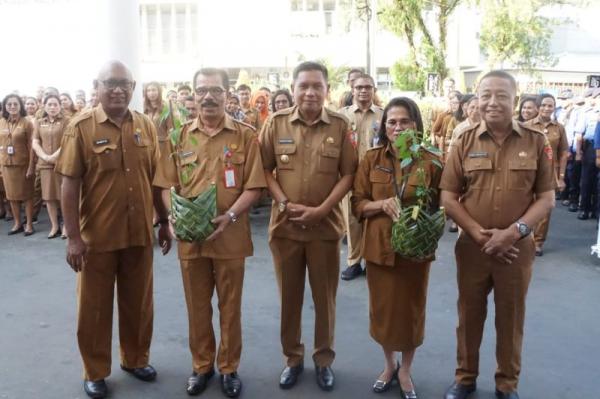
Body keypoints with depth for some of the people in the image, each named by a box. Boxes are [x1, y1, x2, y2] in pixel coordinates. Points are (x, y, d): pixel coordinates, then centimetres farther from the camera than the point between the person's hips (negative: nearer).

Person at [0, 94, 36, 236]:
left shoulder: (26, 122, -7)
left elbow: (31, 146, -9)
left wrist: (31, 166, -14)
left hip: (24, 164, -4)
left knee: (27, 194, 5)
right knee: (12, 195, 12)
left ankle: (29, 224, 14)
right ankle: (17, 223, 24)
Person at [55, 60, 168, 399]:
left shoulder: (146, 126, 4)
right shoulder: (81, 127, -7)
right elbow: (69, 184, -9)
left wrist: (165, 222, 11)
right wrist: (74, 236, -13)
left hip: (139, 233, 3)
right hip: (97, 236, -3)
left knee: (139, 302, 16)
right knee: (94, 306, 11)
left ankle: (136, 359, 37)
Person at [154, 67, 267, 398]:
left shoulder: (245, 136, -2)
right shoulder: (180, 136, 5)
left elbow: (254, 186, -6)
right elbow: (167, 184, 5)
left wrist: (229, 216, -19)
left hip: (230, 235, -2)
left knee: (230, 307, 11)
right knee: (197, 306, 15)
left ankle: (229, 368, 28)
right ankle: (201, 365, 33)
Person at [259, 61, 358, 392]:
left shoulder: (340, 126, -3)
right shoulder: (276, 123, -1)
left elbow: (348, 174, -2)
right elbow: (264, 169, 1)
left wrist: (321, 209, -12)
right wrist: (284, 204, -11)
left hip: (326, 225, -1)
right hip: (284, 225, 1)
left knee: (325, 296, 11)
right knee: (289, 296, 12)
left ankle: (324, 359, 29)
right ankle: (292, 358, 29)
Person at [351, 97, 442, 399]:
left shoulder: (431, 162, -6)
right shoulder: (371, 159, -2)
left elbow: (440, 207, 2)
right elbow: (357, 203, -1)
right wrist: (382, 204, -19)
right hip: (380, 246, 1)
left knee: (411, 310, 11)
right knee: (383, 308, 13)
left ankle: (405, 371, 34)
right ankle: (388, 364, 39)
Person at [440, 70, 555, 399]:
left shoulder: (536, 142, -1)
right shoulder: (464, 142, -1)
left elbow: (546, 198, -1)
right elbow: (448, 197, -3)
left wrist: (515, 231, -15)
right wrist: (479, 233, -13)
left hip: (517, 248, 0)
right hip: (472, 246, 1)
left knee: (511, 318, 13)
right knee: (469, 315, 13)